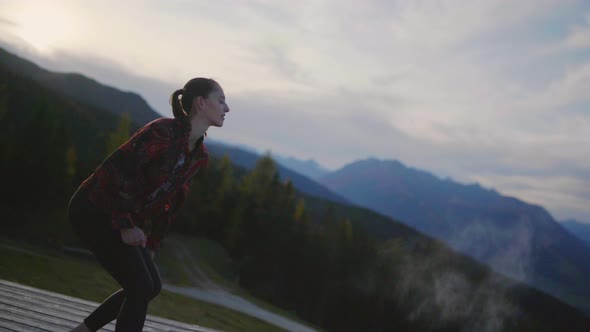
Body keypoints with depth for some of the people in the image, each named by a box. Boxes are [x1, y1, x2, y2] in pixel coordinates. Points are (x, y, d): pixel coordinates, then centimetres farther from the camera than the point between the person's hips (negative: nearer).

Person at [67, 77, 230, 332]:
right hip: (94, 209, -9)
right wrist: (125, 225, -21)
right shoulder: (165, 131, -23)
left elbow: (172, 200, 13)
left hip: (123, 217, 9)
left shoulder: (200, 155, 4)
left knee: (151, 286, 12)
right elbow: (116, 168, -26)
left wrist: (152, 244, 14)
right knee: (141, 288, -11)